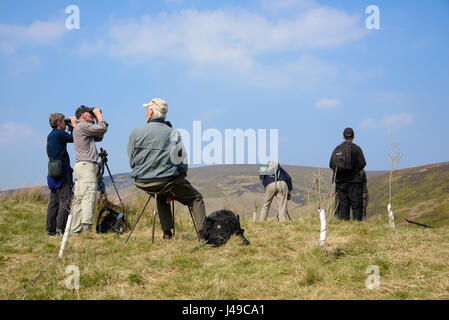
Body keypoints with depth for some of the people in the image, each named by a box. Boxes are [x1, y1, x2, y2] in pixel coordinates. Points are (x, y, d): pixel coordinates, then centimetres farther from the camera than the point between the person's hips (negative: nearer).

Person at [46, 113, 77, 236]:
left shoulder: (50, 135, 16)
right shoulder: (59, 134, -12)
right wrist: (74, 124, 5)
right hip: (62, 172, -9)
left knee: (53, 202, 9)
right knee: (65, 200, -8)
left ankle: (51, 229, 9)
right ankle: (61, 228, -13)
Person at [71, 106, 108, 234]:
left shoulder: (78, 128, 24)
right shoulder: (82, 126, -7)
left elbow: (99, 137, 26)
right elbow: (102, 129, -12)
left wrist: (97, 118, 23)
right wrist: (99, 116, 4)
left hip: (80, 167, 10)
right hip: (87, 166, -10)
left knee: (79, 200, 6)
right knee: (89, 198, -16)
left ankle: (75, 230, 5)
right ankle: (86, 230, -23)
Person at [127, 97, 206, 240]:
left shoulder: (136, 132, 0)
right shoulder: (174, 134, -1)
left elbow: (131, 161, 6)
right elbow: (183, 164, 2)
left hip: (142, 183, 3)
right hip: (167, 181, -3)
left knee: (161, 197, 35)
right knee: (196, 198, 14)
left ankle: (167, 232, 30)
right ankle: (203, 234, 0)